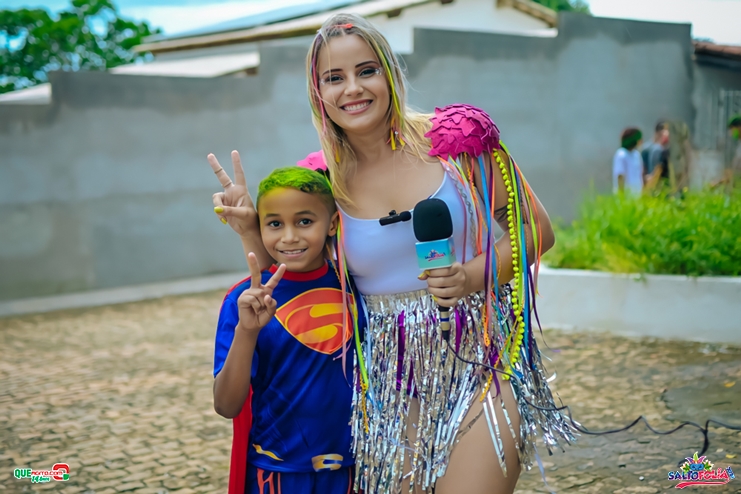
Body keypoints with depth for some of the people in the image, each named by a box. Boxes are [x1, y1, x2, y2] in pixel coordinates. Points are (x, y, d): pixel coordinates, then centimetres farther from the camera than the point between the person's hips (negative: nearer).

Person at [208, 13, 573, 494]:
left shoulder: (456, 137, -6)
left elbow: (537, 230, 0)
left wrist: (473, 277, -16)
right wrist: (248, 228, -5)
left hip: (478, 363, -2)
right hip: (390, 379, 2)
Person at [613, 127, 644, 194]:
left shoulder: (636, 154, 10)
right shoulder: (621, 155, -14)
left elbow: (641, 173, 16)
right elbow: (620, 177, -16)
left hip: (637, 194, 7)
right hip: (626, 193, -7)